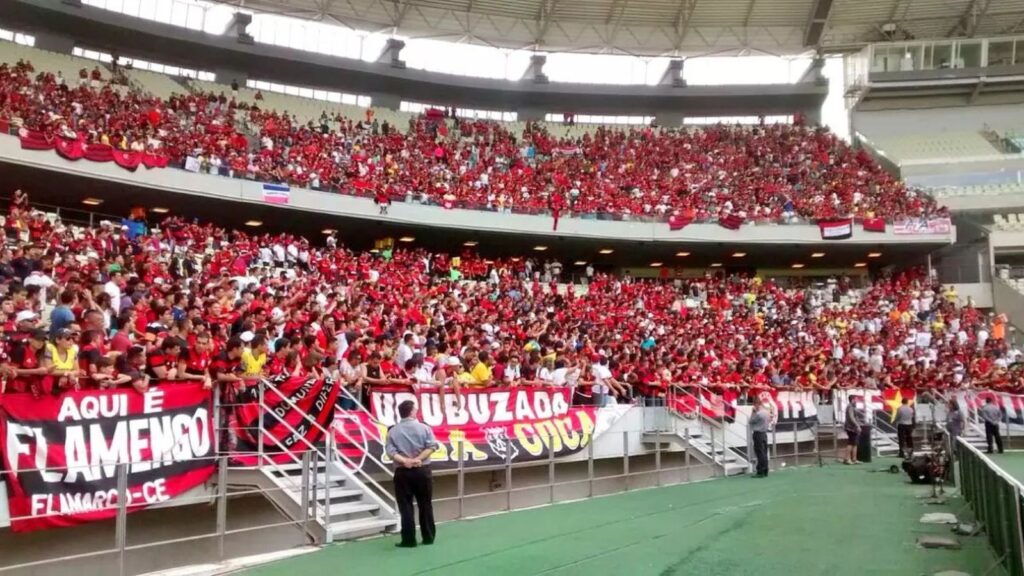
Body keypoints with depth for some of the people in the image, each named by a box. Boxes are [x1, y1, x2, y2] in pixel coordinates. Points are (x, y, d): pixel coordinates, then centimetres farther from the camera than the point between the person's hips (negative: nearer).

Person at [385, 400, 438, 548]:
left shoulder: (393, 431, 3)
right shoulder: (424, 428, 0)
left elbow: (390, 450, -10)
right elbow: (432, 446, -12)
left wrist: (404, 461, -16)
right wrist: (419, 459, -15)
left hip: (402, 472, 0)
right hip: (422, 470, 0)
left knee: (405, 507, 4)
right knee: (425, 505, 11)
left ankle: (409, 540, 3)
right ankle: (428, 538, 17)